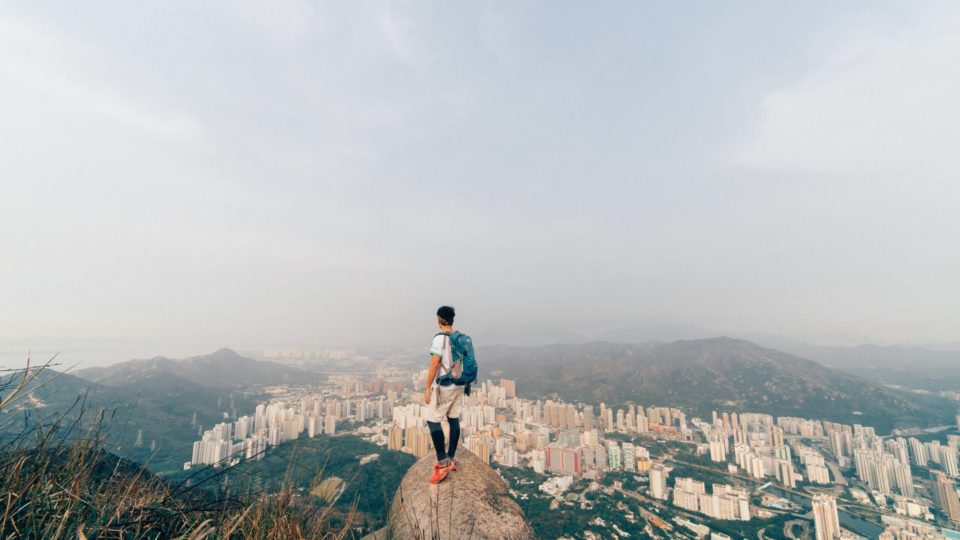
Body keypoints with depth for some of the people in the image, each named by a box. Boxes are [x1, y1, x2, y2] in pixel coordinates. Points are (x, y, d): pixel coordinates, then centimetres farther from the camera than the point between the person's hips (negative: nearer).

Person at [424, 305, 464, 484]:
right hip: (458, 385, 7)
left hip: (443, 387, -7)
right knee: (454, 420, 12)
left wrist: (427, 388, -12)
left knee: (433, 421, 1)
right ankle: (450, 459, 23)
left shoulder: (440, 338, -16)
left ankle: (443, 463, -1)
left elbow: (434, 364, -19)